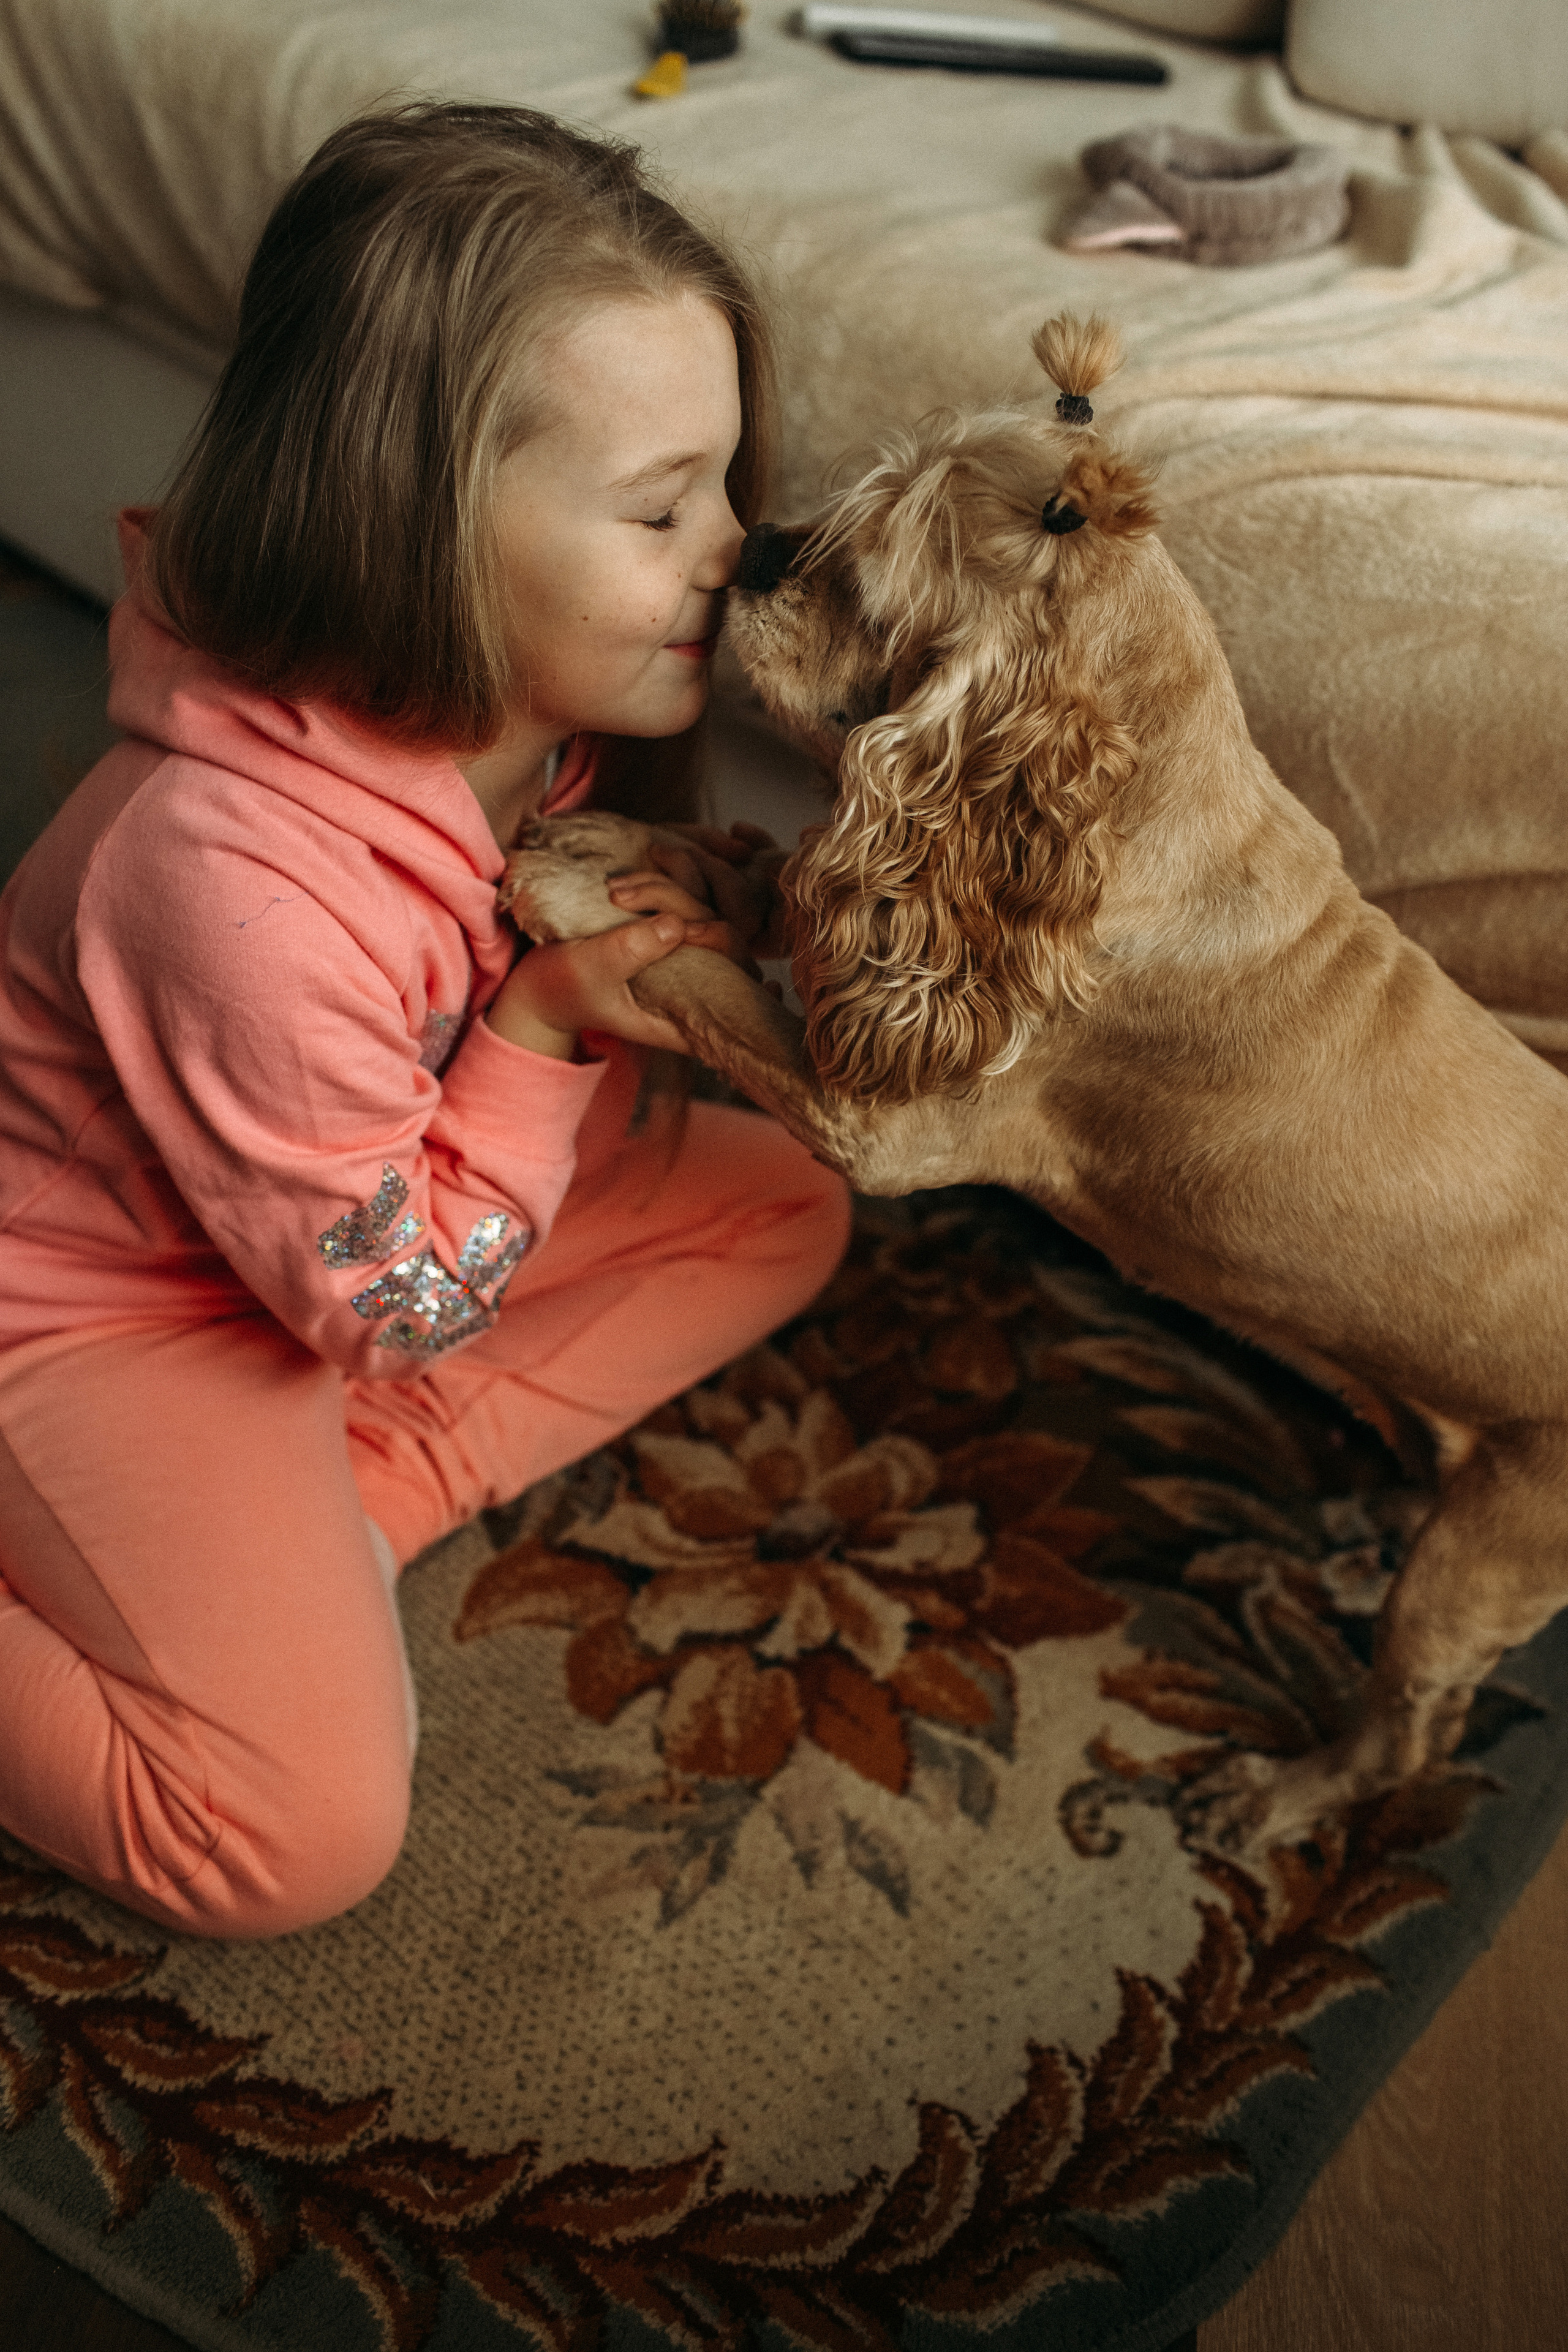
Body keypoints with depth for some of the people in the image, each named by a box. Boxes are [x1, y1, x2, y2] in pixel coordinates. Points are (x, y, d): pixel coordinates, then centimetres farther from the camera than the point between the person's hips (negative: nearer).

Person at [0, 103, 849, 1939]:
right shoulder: (235, 877, -38)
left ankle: (350, 1509, -4)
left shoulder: (531, 702, -13)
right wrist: (548, 1030, -27)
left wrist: (679, 919, -13)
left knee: (784, 1199, 3)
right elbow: (393, 1305, -25)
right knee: (300, 1833, -21)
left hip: (413, 1199, 9)